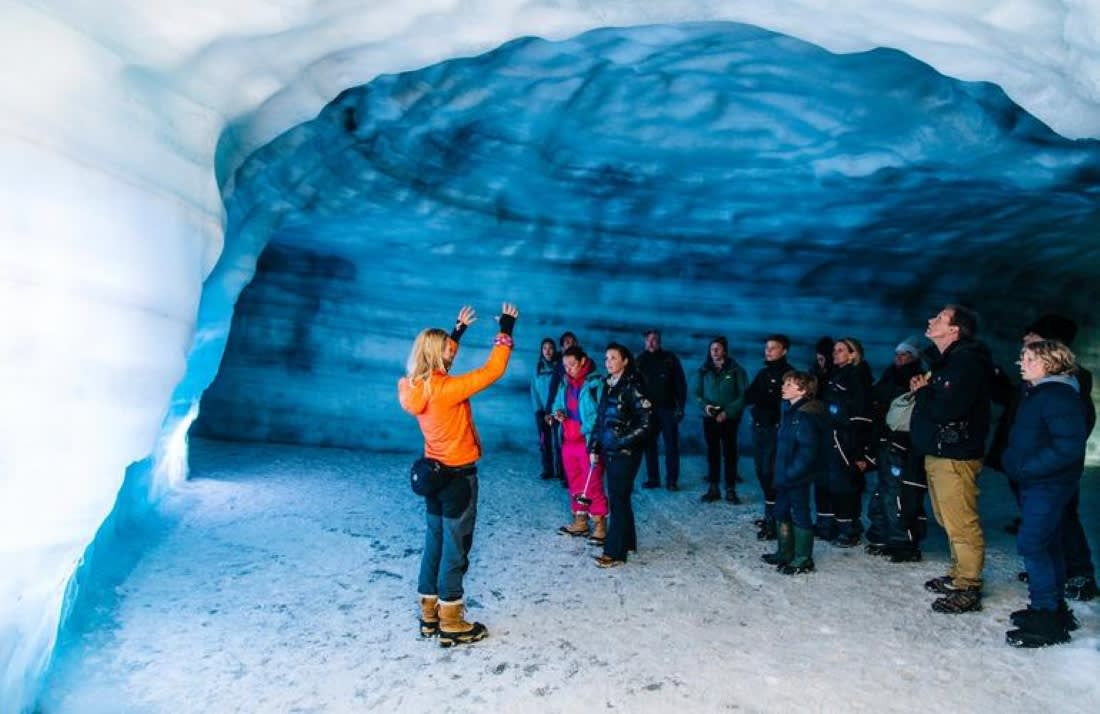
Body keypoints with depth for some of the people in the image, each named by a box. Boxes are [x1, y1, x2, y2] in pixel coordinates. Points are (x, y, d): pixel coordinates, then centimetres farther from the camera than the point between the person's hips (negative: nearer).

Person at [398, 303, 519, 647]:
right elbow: (493, 370, -18)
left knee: (435, 543, 17)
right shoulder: (447, 389, -23)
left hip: (433, 472, 8)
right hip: (458, 475, -8)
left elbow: (441, 359, 19)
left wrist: (459, 330, 22)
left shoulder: (415, 387, -1)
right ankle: (451, 624, 13)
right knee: (455, 548, 3)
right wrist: (505, 330, -8)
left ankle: (430, 614, 28)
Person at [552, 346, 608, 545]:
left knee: (593, 486, -2)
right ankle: (580, 522, 25)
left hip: (589, 442, -7)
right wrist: (558, 412, -1)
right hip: (568, 442, 7)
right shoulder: (565, 383, 11)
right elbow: (559, 404, 22)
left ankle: (600, 525, 7)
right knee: (574, 484, 13)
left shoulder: (596, 382, -11)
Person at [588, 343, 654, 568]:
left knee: (618, 499, -4)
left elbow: (646, 420, -16)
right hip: (609, 451, 7)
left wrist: (624, 440, -18)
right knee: (618, 497, 14)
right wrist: (594, 447, 11)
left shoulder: (632, 386, -12)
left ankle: (615, 552, 2)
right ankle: (627, 542, 27)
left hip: (626, 452, -7)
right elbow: (601, 419, 14)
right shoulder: (609, 385, 10)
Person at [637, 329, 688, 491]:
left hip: (668, 409, -3)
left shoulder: (670, 359, 0)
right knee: (649, 444, 5)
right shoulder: (640, 360, 7)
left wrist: (680, 406, -8)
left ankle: (672, 480, 6)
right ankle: (653, 478, 14)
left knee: (671, 445, 0)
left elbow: (681, 384, -1)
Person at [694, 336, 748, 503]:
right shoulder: (704, 371, 4)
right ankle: (713, 488, 14)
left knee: (730, 453, 2)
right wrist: (705, 405, -14)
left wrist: (727, 412, -16)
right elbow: (697, 393, 6)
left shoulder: (736, 370, -3)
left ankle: (731, 490, 9)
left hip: (729, 419, -2)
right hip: (709, 418, 2)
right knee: (712, 453, 7)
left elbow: (743, 395, -6)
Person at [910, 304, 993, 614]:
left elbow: (944, 409, -24)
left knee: (961, 524, -4)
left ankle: (968, 589, 3)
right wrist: (923, 389, 0)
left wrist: (922, 391, -7)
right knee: (950, 521, 18)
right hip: (937, 452, 10)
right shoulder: (947, 360, 17)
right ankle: (958, 575, 29)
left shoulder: (966, 360, -16)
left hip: (954, 455, -10)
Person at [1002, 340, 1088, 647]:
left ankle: (1047, 620, -1)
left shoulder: (1059, 396, -18)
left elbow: (1069, 446, -25)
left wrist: (1027, 468, -22)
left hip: (1048, 485, -10)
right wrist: (1013, 460, 11)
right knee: (1047, 545, 17)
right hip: (1035, 483, 10)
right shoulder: (1037, 393, 13)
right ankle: (1055, 609, 29)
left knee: (1032, 544, -9)